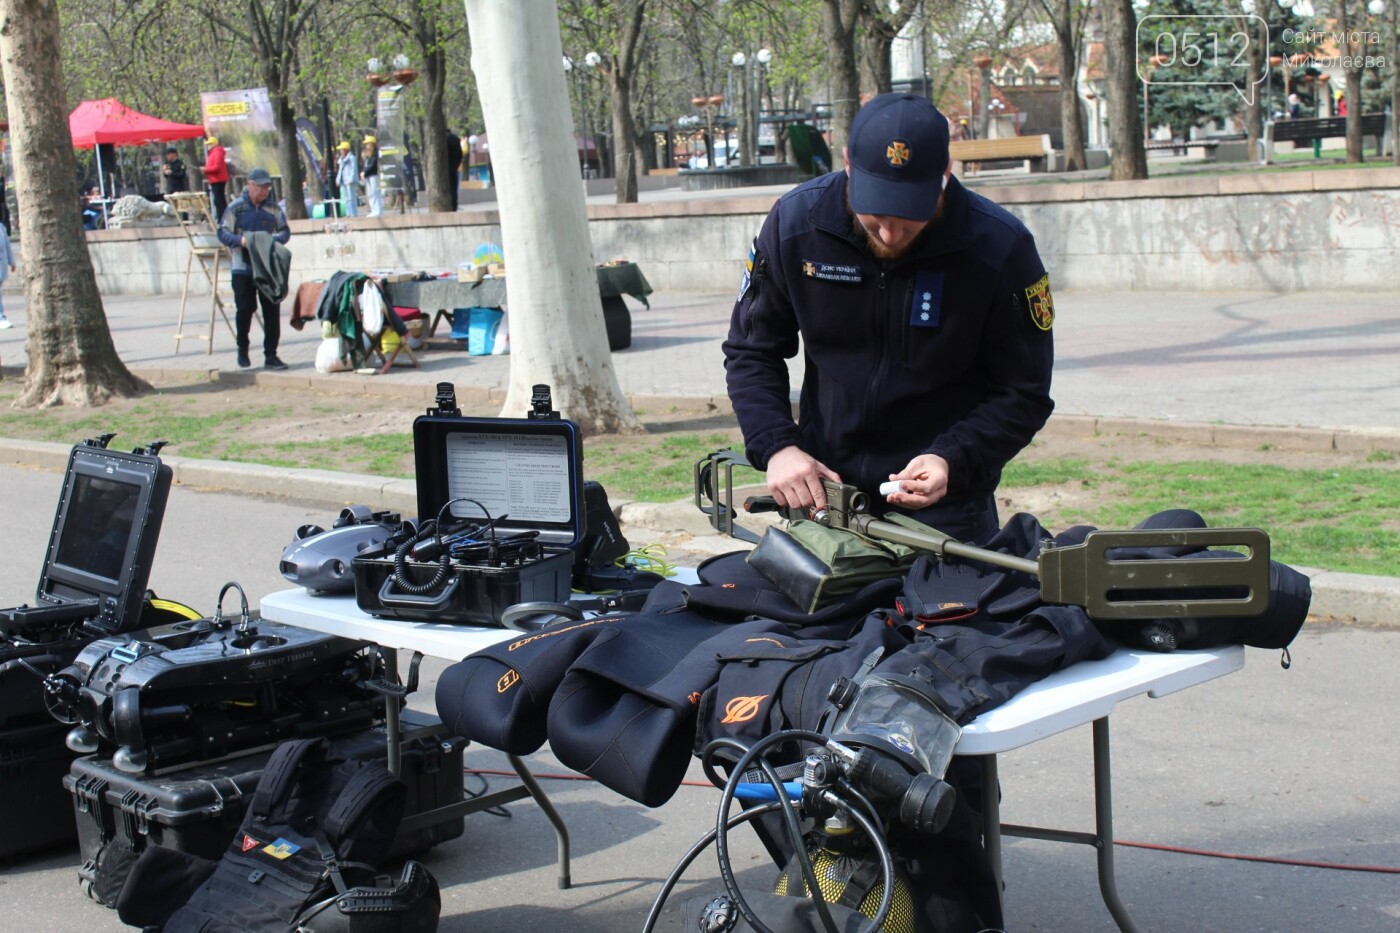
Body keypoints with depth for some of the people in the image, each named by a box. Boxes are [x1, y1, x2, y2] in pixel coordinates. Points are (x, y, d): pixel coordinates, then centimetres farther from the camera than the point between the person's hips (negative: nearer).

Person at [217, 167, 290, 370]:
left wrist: (275, 239, -12)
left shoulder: (273, 208, 6)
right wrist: (240, 241, -20)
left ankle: (271, 355, 6)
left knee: (272, 311, 0)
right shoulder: (236, 208, -2)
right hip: (242, 268, -2)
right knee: (244, 309, 1)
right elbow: (223, 233, -3)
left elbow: (285, 231, 10)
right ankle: (242, 350, 21)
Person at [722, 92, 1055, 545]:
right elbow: (751, 351, 1)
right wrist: (777, 447, -14)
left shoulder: (1001, 249, -17)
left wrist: (954, 462, -25)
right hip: (819, 488, 2)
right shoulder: (795, 222, -11)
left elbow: (1023, 394, -8)